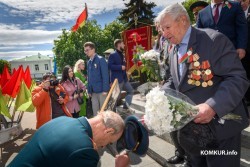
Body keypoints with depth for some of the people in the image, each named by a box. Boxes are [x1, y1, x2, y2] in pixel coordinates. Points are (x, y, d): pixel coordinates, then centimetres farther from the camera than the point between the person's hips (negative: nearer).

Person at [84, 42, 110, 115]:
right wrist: (89, 90, 13)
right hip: (93, 91, 6)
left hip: (101, 90, -6)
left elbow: (105, 75, -14)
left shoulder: (101, 59, -9)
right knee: (95, 111, 13)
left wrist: (105, 90, -18)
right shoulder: (89, 62, 11)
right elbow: (89, 77, 15)